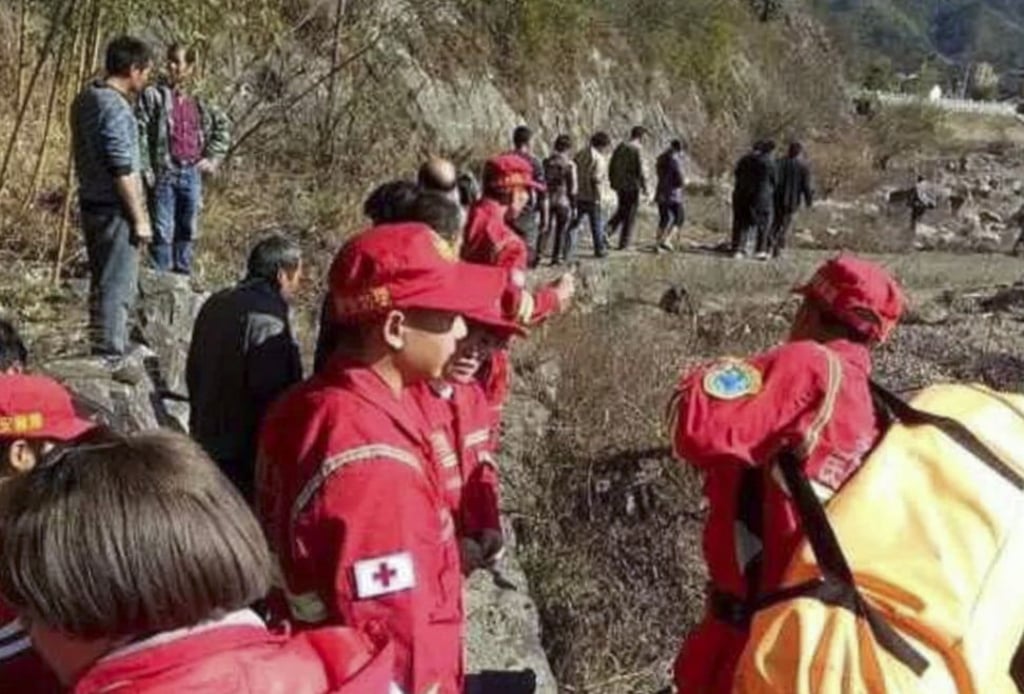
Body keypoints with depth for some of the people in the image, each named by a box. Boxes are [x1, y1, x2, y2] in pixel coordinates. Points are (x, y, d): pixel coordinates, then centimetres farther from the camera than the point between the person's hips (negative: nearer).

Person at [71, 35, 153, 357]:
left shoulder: (85, 98, 10)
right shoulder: (116, 108, -20)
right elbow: (123, 171, -21)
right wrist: (139, 218, -16)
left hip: (91, 203, 10)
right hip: (114, 209, -10)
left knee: (102, 282, 18)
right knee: (117, 288, -2)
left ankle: (106, 349, 30)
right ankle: (111, 357, 3)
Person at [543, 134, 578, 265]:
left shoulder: (546, 162, -1)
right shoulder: (569, 165, -12)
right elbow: (572, 187, -10)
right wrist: (574, 204, 0)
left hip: (548, 200, 3)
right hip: (563, 201, -3)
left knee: (546, 228, 11)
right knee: (561, 231, 9)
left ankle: (540, 253, 2)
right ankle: (557, 257, 13)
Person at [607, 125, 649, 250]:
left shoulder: (620, 146, 8)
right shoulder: (637, 148, -12)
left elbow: (611, 166, 11)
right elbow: (639, 170, -17)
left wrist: (612, 182, 19)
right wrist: (644, 186, -9)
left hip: (619, 185, 6)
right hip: (632, 186, -6)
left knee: (622, 210, 21)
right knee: (630, 214, 5)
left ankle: (609, 228, -2)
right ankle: (624, 243, 7)